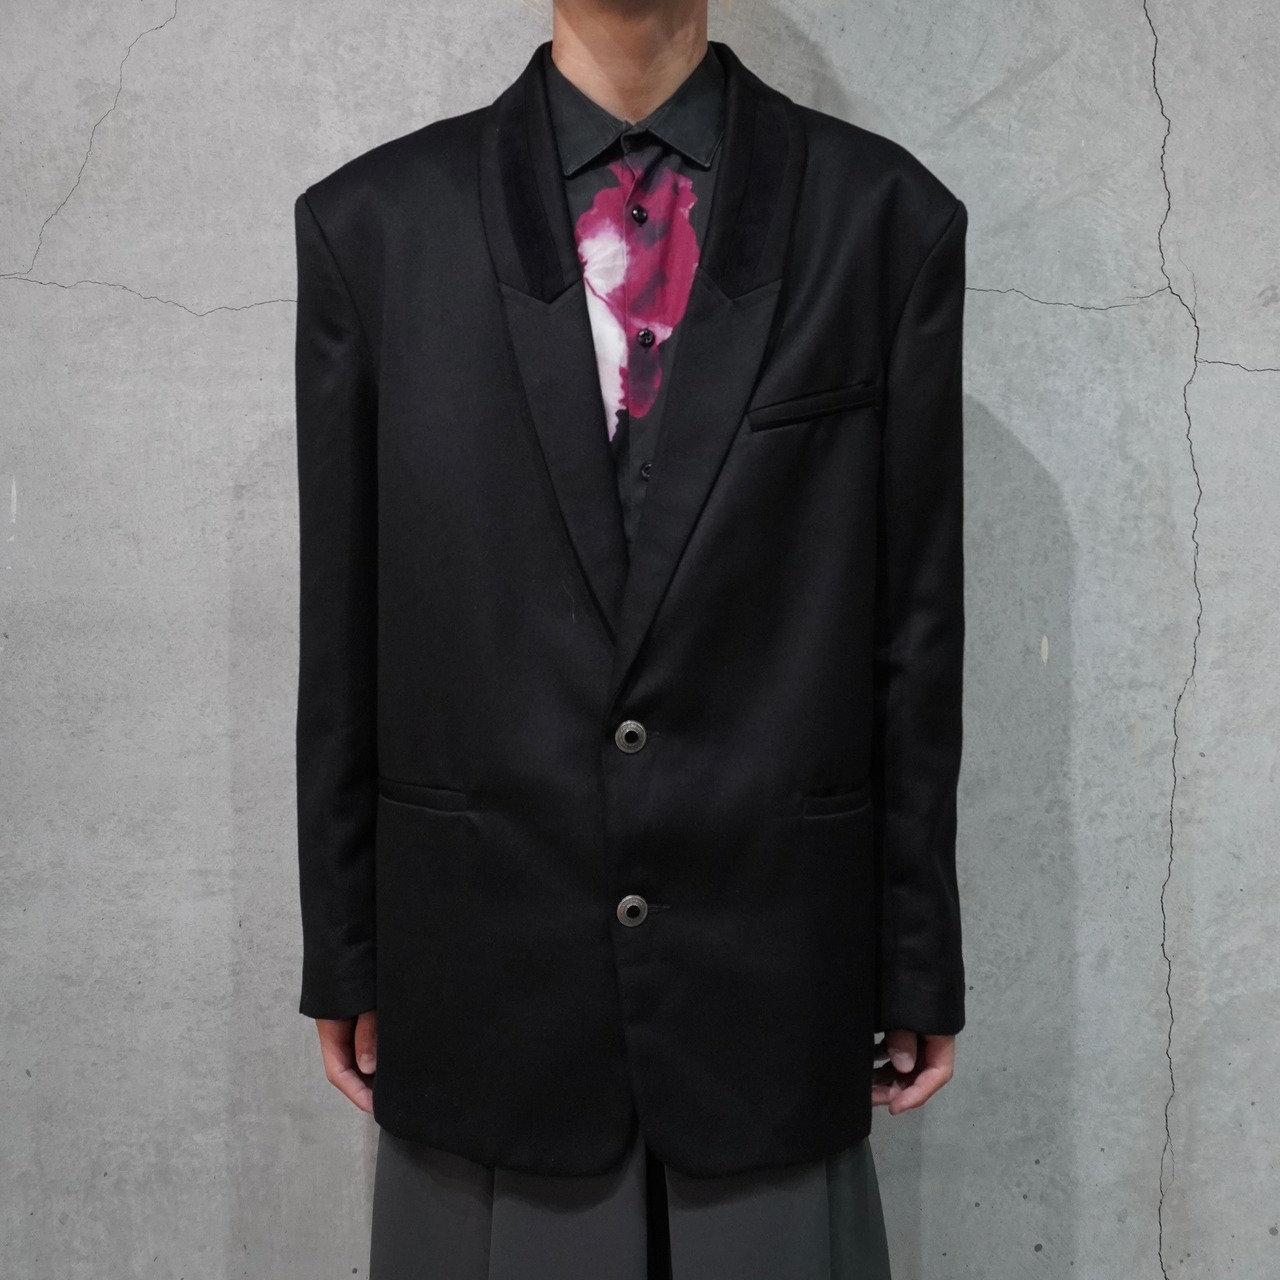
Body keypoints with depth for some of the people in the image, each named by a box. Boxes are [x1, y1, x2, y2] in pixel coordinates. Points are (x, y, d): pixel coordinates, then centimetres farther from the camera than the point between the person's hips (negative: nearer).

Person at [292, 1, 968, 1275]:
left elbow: (915, 624, 0)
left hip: (776, 979, 0)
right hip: (481, 974, 1)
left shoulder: (887, 215, 0)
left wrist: (919, 964, 4)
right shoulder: (372, 221, 1)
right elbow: (343, 637, 3)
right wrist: (342, 956, 6)